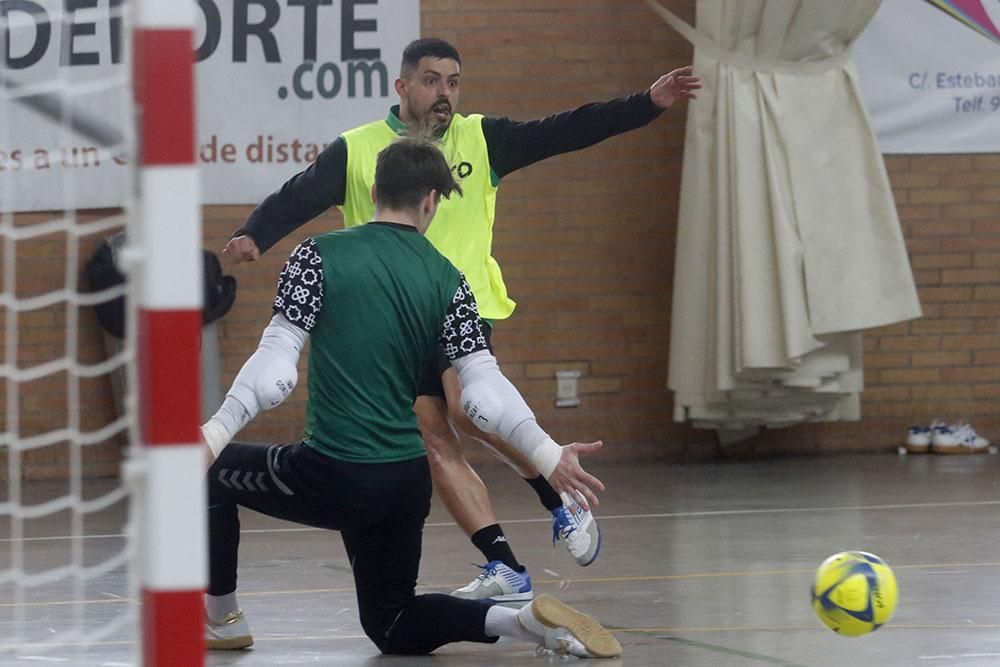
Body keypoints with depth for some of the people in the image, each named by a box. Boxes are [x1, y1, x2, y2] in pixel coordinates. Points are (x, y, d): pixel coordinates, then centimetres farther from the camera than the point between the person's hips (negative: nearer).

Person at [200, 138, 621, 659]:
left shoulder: (319, 256, -7)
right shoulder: (447, 280, 3)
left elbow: (276, 364, -13)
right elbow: (485, 391, -4)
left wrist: (216, 432, -13)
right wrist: (547, 454, 1)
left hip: (333, 478, -4)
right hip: (407, 485, 4)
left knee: (210, 471, 24)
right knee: (392, 626, 20)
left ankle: (222, 620, 27)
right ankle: (525, 620, -3)